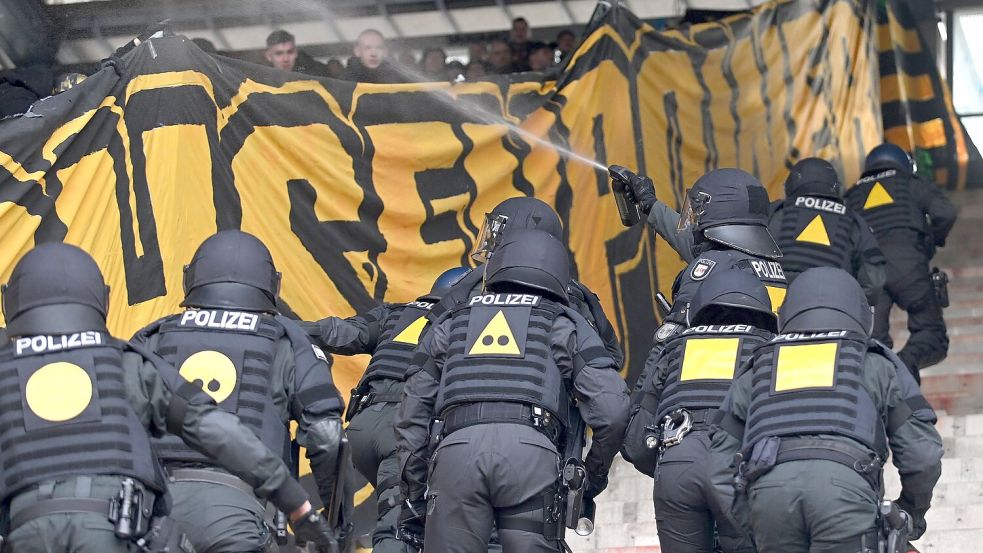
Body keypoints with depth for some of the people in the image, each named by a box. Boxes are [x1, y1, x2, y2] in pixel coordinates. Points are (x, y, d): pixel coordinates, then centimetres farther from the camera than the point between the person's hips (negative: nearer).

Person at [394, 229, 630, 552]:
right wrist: (593, 479, 22)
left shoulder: (452, 323, 30)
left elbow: (412, 415, 25)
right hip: (532, 453, -1)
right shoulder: (564, 324, 22)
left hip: (457, 448, 1)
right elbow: (611, 409, 9)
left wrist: (413, 499, 28)